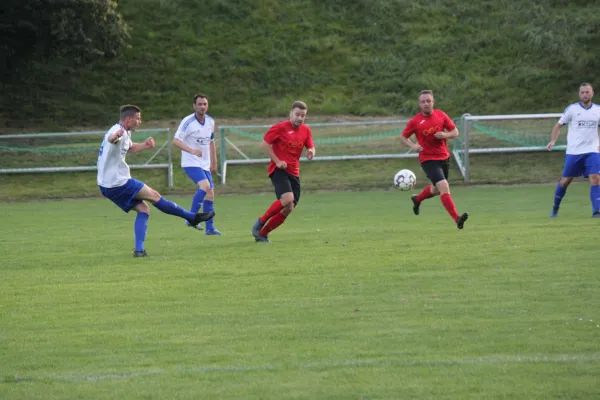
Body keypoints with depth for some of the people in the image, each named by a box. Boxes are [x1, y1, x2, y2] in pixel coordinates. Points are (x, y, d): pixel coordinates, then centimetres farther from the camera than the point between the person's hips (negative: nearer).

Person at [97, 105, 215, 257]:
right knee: (154, 195, -2)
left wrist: (144, 145, 17)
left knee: (143, 209, 7)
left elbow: (130, 147, 38)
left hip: (107, 186, 10)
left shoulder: (125, 133, 16)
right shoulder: (118, 131, -17)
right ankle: (192, 217, 7)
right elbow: (111, 139, -43)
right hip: (119, 182, -10)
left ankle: (139, 249, -5)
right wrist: (115, 136, -68)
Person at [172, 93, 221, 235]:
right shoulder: (188, 122, -13)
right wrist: (192, 150, -34)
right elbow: (176, 140, -20)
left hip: (205, 164, 7)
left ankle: (210, 228, 10)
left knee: (210, 193, 4)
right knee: (205, 185, -28)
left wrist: (214, 162, 22)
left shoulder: (210, 121, 8)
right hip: (191, 163, -7)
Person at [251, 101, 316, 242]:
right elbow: (264, 144, -7)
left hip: (294, 172, 6)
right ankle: (260, 222, -11)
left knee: (288, 209, -1)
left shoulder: (306, 130, 9)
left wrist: (311, 152, -10)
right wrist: (277, 161, -12)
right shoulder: (280, 127, -7)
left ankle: (262, 233, 10)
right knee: (288, 198, -28)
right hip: (279, 170, -6)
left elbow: (311, 148, 16)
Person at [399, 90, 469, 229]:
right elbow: (403, 137, 5)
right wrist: (412, 145, -15)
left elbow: (455, 132, 6)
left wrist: (445, 135, -16)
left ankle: (417, 199, 53)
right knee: (444, 187, -22)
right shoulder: (415, 122, -7)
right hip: (428, 159, -5)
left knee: (436, 189, 21)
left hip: (444, 157, 5)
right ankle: (457, 219, -28)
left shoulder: (441, 115, 0)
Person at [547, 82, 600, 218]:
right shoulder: (572, 109, -2)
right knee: (565, 180, 5)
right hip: (573, 152, -1)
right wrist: (553, 140, -9)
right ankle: (555, 208, 24)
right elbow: (558, 125, 5)